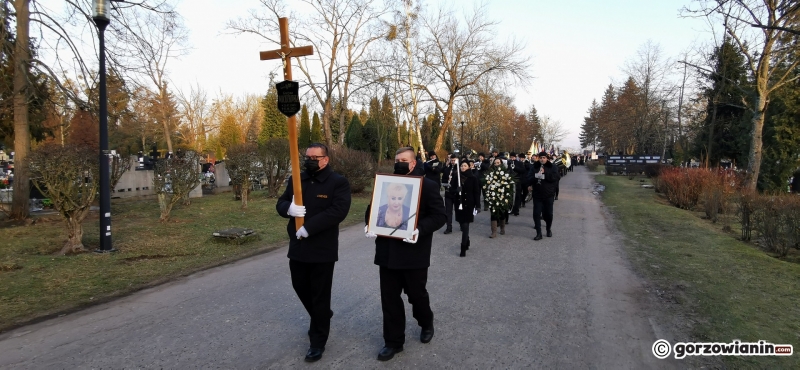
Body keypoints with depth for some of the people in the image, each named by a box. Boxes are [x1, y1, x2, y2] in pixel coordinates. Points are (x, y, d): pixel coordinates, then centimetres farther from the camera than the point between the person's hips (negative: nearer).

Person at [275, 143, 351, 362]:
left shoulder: (338, 182, -9)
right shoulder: (296, 180, 9)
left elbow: (339, 210, -21)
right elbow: (280, 203, 10)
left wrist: (308, 228, -25)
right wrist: (289, 208, -17)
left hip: (322, 249, -6)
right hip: (297, 247, 6)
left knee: (320, 295, 4)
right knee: (300, 287, 20)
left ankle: (318, 341, 20)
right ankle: (322, 318, 47)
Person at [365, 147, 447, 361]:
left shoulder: (428, 185, -5)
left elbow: (439, 216, -10)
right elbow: (373, 208, 14)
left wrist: (420, 229, -26)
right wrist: (369, 224, -7)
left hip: (414, 252, -4)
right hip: (388, 251, 4)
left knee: (416, 293, 13)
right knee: (389, 297, 8)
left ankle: (426, 323, 43)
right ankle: (393, 341, 23)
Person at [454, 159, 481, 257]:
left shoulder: (473, 178, -5)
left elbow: (476, 193, -6)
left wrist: (477, 205, -10)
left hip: (469, 204, -4)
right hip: (459, 204, 4)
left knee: (465, 225, -7)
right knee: (462, 225, 11)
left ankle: (463, 248, -6)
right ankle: (466, 243, 31)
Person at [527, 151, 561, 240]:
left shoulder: (552, 167, -1)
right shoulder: (534, 167, 3)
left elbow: (556, 178, -14)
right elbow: (529, 179, -3)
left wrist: (545, 173, -21)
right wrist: (536, 176, -23)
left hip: (549, 194, -1)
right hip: (537, 194, 1)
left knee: (548, 213, 10)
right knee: (536, 214, -4)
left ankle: (548, 229, 33)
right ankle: (539, 233, 2)